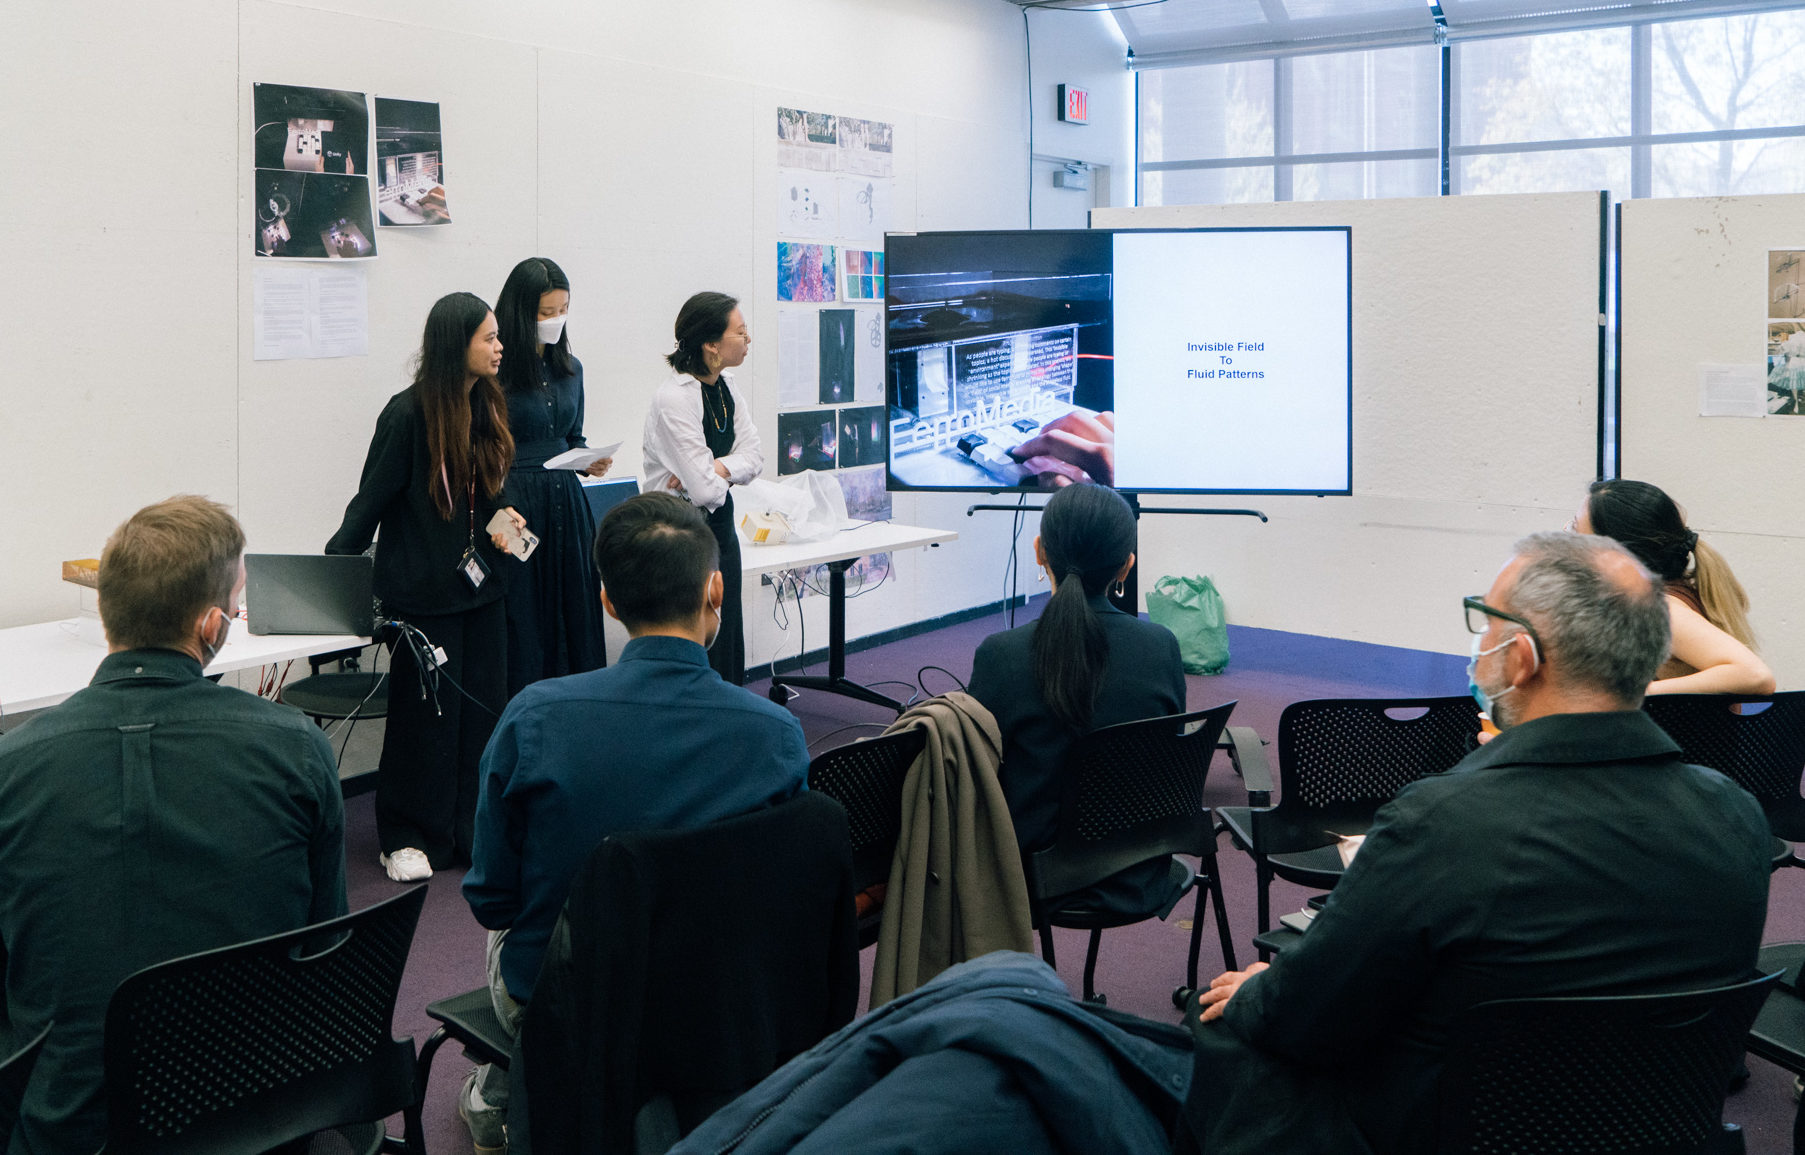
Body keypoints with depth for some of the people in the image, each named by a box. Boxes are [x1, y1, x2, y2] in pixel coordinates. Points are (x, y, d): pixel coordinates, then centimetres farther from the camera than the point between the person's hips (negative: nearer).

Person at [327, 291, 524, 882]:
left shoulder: (487, 406, 8)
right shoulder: (408, 413, -13)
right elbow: (372, 500, -9)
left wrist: (503, 515, -1)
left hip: (479, 587, 7)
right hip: (424, 591, -7)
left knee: (482, 707, 8)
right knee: (426, 712, 1)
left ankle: (472, 832, 20)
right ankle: (409, 838, 14)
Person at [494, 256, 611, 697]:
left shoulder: (569, 369, 13)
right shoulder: (495, 372, -8)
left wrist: (589, 461, 2)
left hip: (567, 501, 6)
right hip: (513, 506, -6)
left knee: (574, 619, 7)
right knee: (522, 630, -3)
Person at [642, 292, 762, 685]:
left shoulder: (727, 387, 5)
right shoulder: (673, 399, -21)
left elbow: (754, 456, 4)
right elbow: (705, 489, -23)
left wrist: (716, 468, -14)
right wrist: (721, 473, -1)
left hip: (719, 525, 8)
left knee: (729, 649, 12)